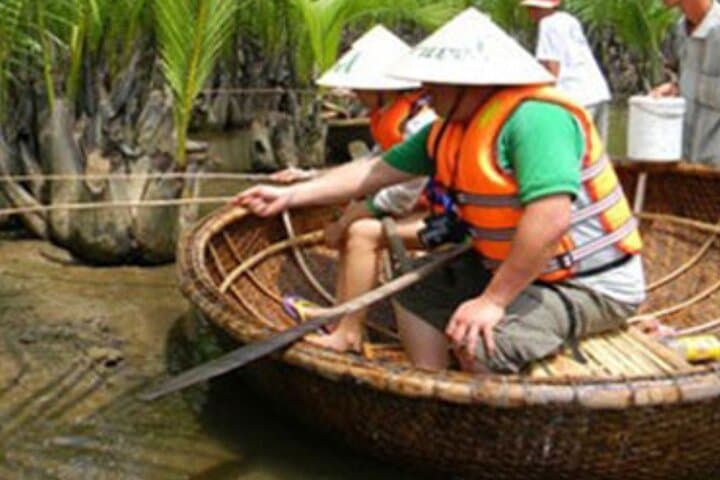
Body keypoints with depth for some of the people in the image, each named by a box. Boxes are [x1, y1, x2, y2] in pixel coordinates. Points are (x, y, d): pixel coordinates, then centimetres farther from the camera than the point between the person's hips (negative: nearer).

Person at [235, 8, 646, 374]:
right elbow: (379, 170, 8)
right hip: (511, 269, 10)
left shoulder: (533, 118, -27)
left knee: (478, 341, -29)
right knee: (420, 291, 15)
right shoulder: (452, 129, 3)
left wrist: (494, 300, -29)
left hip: (590, 284, -9)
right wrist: (291, 195, 6)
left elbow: (549, 219, -36)